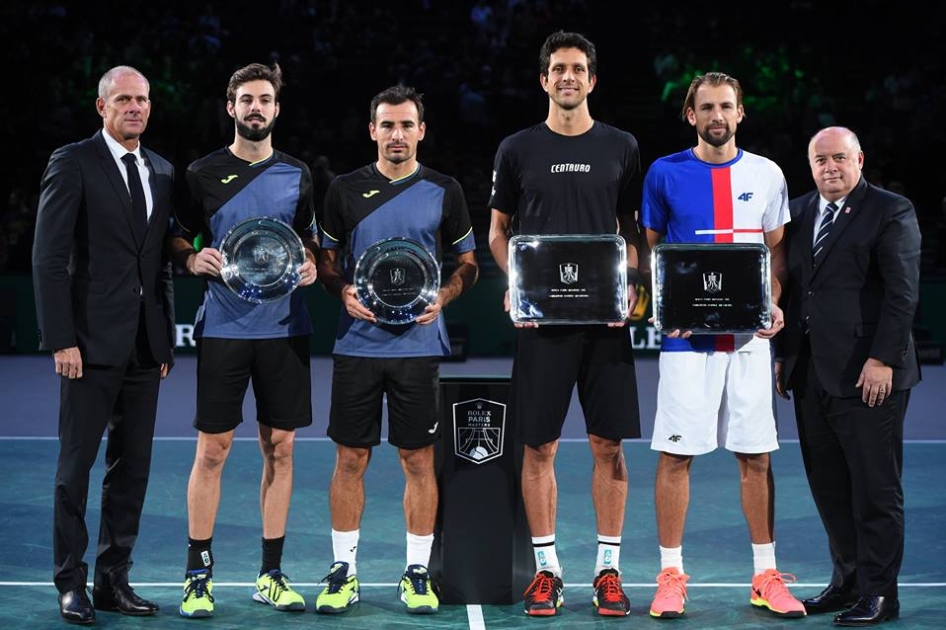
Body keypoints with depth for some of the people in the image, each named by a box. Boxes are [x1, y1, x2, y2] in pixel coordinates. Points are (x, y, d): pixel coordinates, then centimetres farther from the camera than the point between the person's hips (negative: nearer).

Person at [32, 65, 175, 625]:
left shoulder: (163, 173, 14)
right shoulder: (73, 164, -4)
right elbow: (49, 258, -8)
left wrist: (167, 339, 12)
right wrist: (60, 339, -14)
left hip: (145, 346, 6)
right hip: (92, 341, -6)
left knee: (133, 465, 8)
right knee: (78, 463, 1)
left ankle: (114, 579, 17)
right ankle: (71, 583, 10)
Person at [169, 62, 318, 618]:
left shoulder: (297, 174, 9)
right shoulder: (203, 173, 2)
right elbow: (178, 239, 7)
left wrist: (310, 266, -3)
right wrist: (193, 260, -14)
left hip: (285, 327, 3)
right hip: (223, 327, -2)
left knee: (280, 448, 5)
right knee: (213, 450, -2)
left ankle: (272, 574, 15)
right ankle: (198, 575, 8)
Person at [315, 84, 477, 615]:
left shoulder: (444, 192, 4)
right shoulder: (345, 190, 5)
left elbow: (468, 262, 10)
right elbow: (326, 259, 12)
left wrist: (442, 297, -9)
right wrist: (343, 290, -8)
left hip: (419, 346, 0)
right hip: (357, 345, 1)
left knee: (419, 460, 3)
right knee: (350, 459, 3)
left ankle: (418, 573, 13)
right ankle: (344, 572, 14)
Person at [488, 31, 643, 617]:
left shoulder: (621, 147, 8)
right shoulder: (518, 149, 7)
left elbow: (633, 229, 12)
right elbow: (498, 230, 12)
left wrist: (631, 286, -6)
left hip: (606, 317, 0)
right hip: (541, 319, 0)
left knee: (609, 444, 2)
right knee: (539, 446, 1)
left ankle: (609, 569, 11)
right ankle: (547, 568, 12)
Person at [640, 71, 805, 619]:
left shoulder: (766, 174, 7)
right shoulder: (665, 174, 2)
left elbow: (777, 251, 13)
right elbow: (649, 251, 8)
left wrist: (774, 304, -5)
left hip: (749, 335, 2)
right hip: (687, 335, -1)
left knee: (757, 456, 5)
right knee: (675, 454, -1)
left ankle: (766, 576, 15)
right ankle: (672, 575, 10)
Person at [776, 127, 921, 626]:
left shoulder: (891, 211, -4)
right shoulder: (798, 213, 15)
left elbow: (903, 292, -10)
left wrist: (883, 360, -16)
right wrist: (784, 355, 11)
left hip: (867, 373, -6)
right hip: (811, 374, 6)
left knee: (875, 487, 0)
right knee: (829, 487, 10)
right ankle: (847, 581, 21)